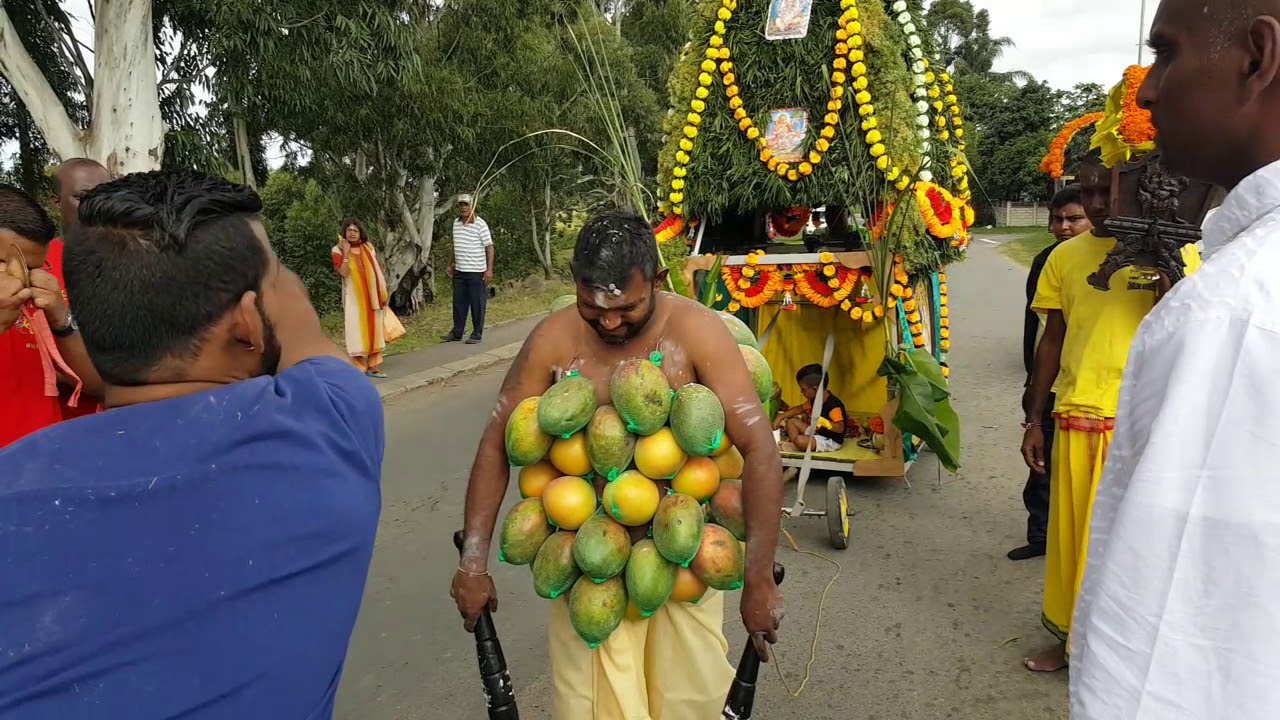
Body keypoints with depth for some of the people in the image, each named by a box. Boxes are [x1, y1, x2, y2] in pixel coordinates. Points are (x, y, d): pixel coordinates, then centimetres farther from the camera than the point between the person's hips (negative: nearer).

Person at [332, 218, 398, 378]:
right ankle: (358, 368, 0)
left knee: (374, 329, 6)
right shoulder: (338, 250, -5)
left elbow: (377, 270, 11)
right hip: (353, 297, -4)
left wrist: (384, 291, 9)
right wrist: (346, 253, -21)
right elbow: (344, 272, -18)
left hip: (371, 296, 5)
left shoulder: (368, 247, 7)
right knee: (357, 330, -4)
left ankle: (372, 366, 14)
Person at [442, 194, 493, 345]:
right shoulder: (456, 223, 10)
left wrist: (489, 269, -16)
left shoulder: (480, 224, -9)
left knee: (477, 304, 1)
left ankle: (477, 334, 10)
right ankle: (457, 332, 20)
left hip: (476, 271, -6)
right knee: (458, 303, 11)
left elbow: (489, 247, -10)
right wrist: (451, 264, 20)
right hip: (459, 271, 6)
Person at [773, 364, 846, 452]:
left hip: (830, 441, -10)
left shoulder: (833, 405, -26)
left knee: (800, 440, -32)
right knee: (791, 421, 8)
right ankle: (793, 444, -10)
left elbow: (840, 428, -32)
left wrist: (823, 422, -47)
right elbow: (800, 408, 17)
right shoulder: (815, 399, 4)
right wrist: (780, 417, 10)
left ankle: (793, 447, 1)